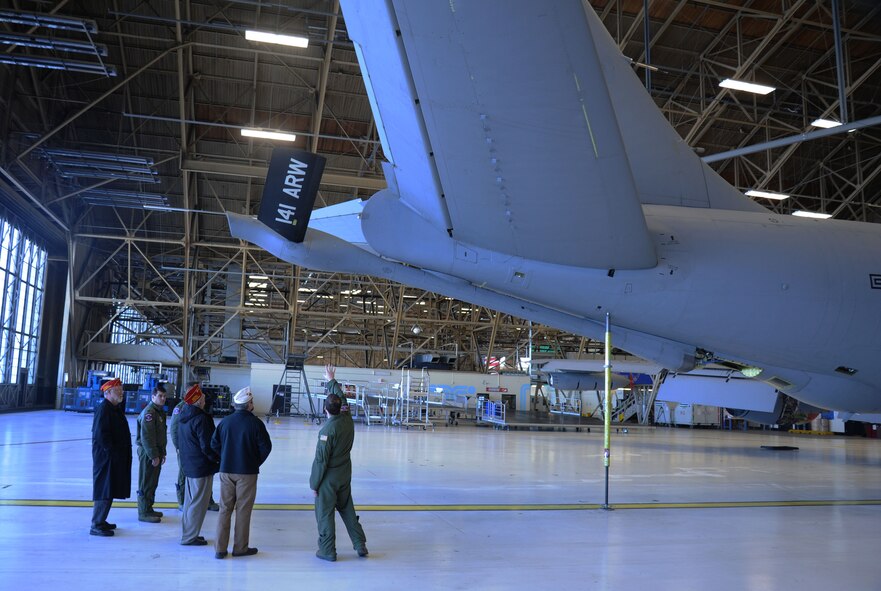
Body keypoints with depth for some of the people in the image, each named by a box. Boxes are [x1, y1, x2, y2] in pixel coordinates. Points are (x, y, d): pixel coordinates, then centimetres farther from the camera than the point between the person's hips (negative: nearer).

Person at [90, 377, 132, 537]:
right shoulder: (103, 409, -15)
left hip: (116, 458, 10)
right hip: (106, 457, -10)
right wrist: (112, 452, -20)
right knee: (104, 490, -5)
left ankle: (101, 521, 26)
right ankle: (96, 526, 2)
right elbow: (100, 434, -22)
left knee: (110, 490, 15)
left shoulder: (116, 408, 15)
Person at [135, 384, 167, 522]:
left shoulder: (160, 411, 14)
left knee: (153, 482, 16)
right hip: (148, 453, -10)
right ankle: (144, 512, 4)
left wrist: (162, 453, 20)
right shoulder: (149, 412, -17)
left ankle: (148, 509, 27)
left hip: (156, 452, 10)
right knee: (146, 483, -3)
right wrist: (154, 456, -21)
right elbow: (147, 436, -22)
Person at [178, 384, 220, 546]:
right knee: (199, 502, 1)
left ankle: (187, 534, 28)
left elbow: (180, 442, 15)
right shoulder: (201, 419, -21)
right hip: (202, 467, -9)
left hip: (189, 466, 9)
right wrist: (219, 459, -8)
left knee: (190, 500, 19)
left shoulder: (183, 417, 6)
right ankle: (190, 537, 7)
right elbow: (207, 446, -21)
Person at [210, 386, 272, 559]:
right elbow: (265, 447, -9)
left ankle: (220, 548, 12)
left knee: (225, 509, 10)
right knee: (243, 510, 6)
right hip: (247, 473, -4)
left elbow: (214, 444, 4)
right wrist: (257, 463, 7)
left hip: (226, 471, 4)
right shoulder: (255, 423, -11)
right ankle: (240, 547, 12)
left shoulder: (225, 421, 0)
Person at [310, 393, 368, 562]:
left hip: (328, 478, -7)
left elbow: (321, 459, -19)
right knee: (347, 509, 19)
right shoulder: (348, 423, -6)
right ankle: (360, 545, 24)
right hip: (345, 475, 7)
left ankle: (327, 551, 16)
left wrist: (314, 483, -10)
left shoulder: (328, 429, -23)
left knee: (325, 513, 7)